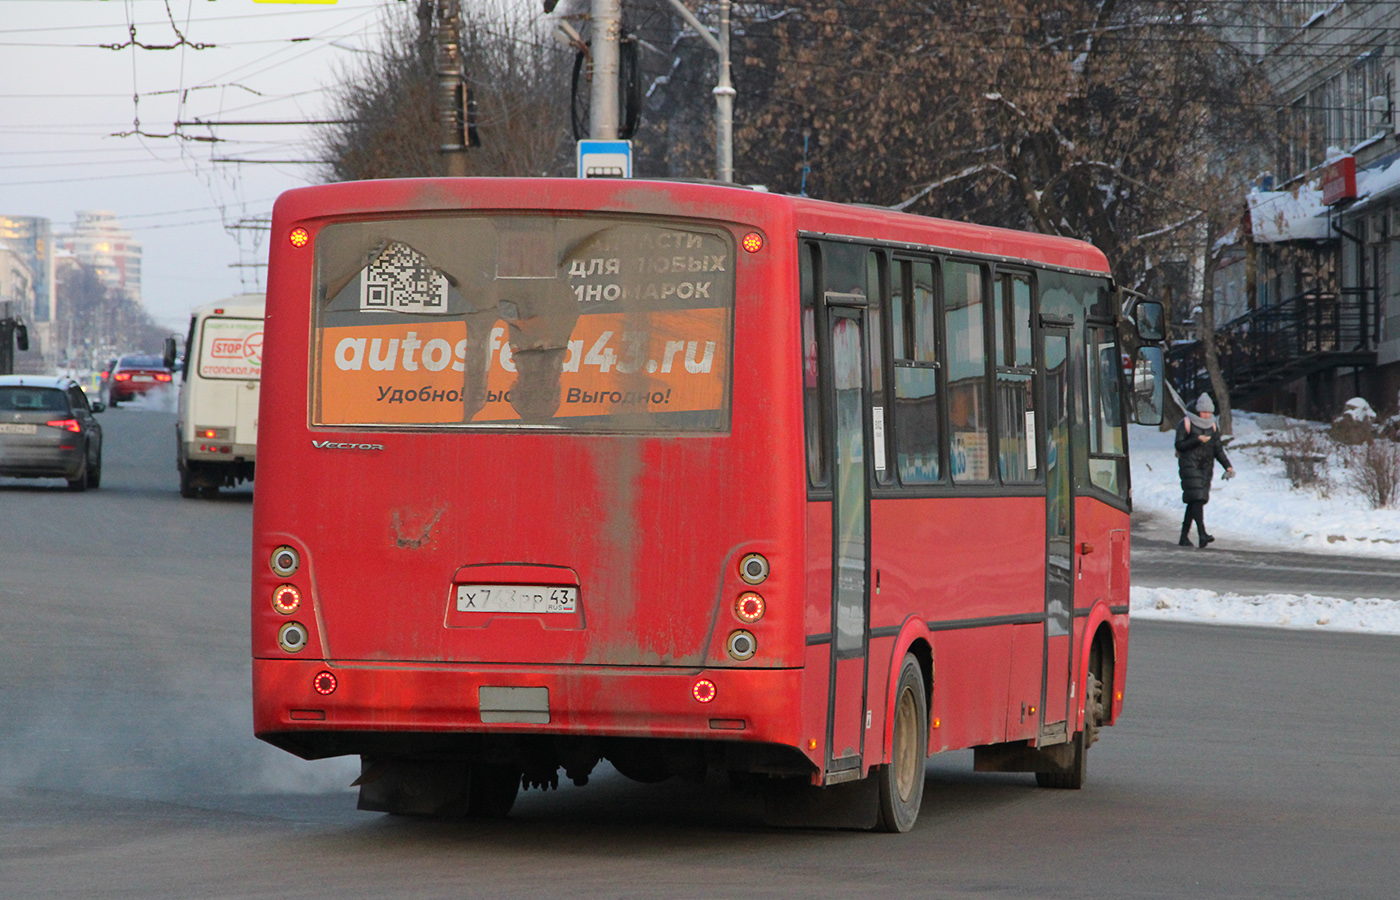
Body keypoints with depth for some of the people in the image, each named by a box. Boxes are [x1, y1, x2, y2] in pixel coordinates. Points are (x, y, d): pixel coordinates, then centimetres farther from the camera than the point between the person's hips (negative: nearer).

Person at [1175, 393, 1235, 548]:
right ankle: (1202, 534, -27)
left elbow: (1218, 449, 12)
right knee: (1197, 498, -18)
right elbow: (1179, 445, -7)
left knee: (1194, 501, 5)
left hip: (1206, 468, 5)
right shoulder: (1186, 424, -3)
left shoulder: (1213, 426, 12)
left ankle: (1184, 536, 13)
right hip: (1190, 465, -5)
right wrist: (1197, 440, -18)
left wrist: (1228, 466, 0)